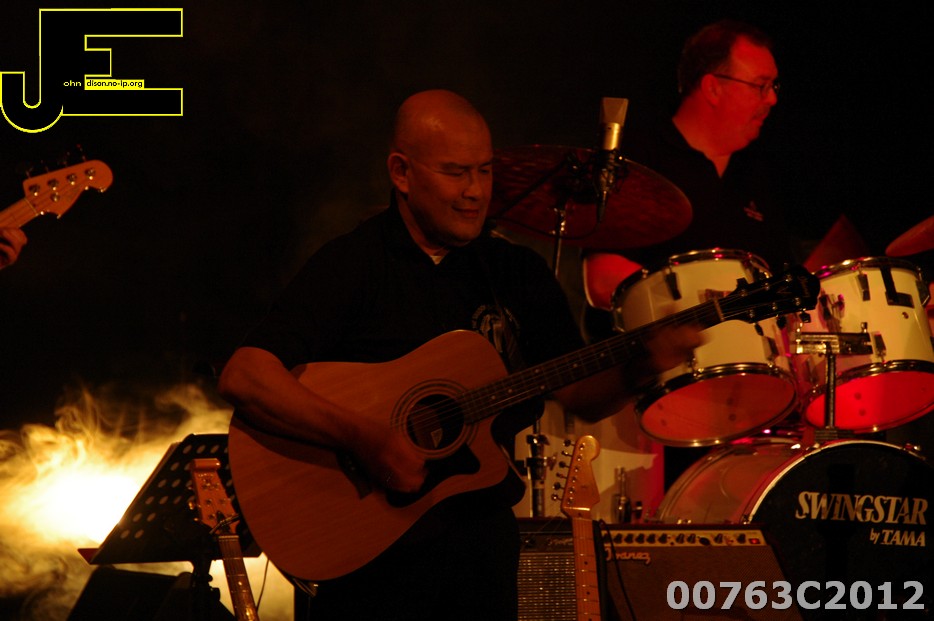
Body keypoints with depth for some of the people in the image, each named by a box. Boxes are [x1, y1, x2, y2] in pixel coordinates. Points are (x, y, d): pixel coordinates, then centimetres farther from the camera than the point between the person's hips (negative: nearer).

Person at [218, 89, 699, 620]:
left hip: (482, 537, 5)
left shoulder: (517, 272, 8)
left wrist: (641, 367, -11)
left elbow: (581, 394, 10)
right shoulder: (352, 266, -8)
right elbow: (242, 377, -19)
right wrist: (365, 438, -28)